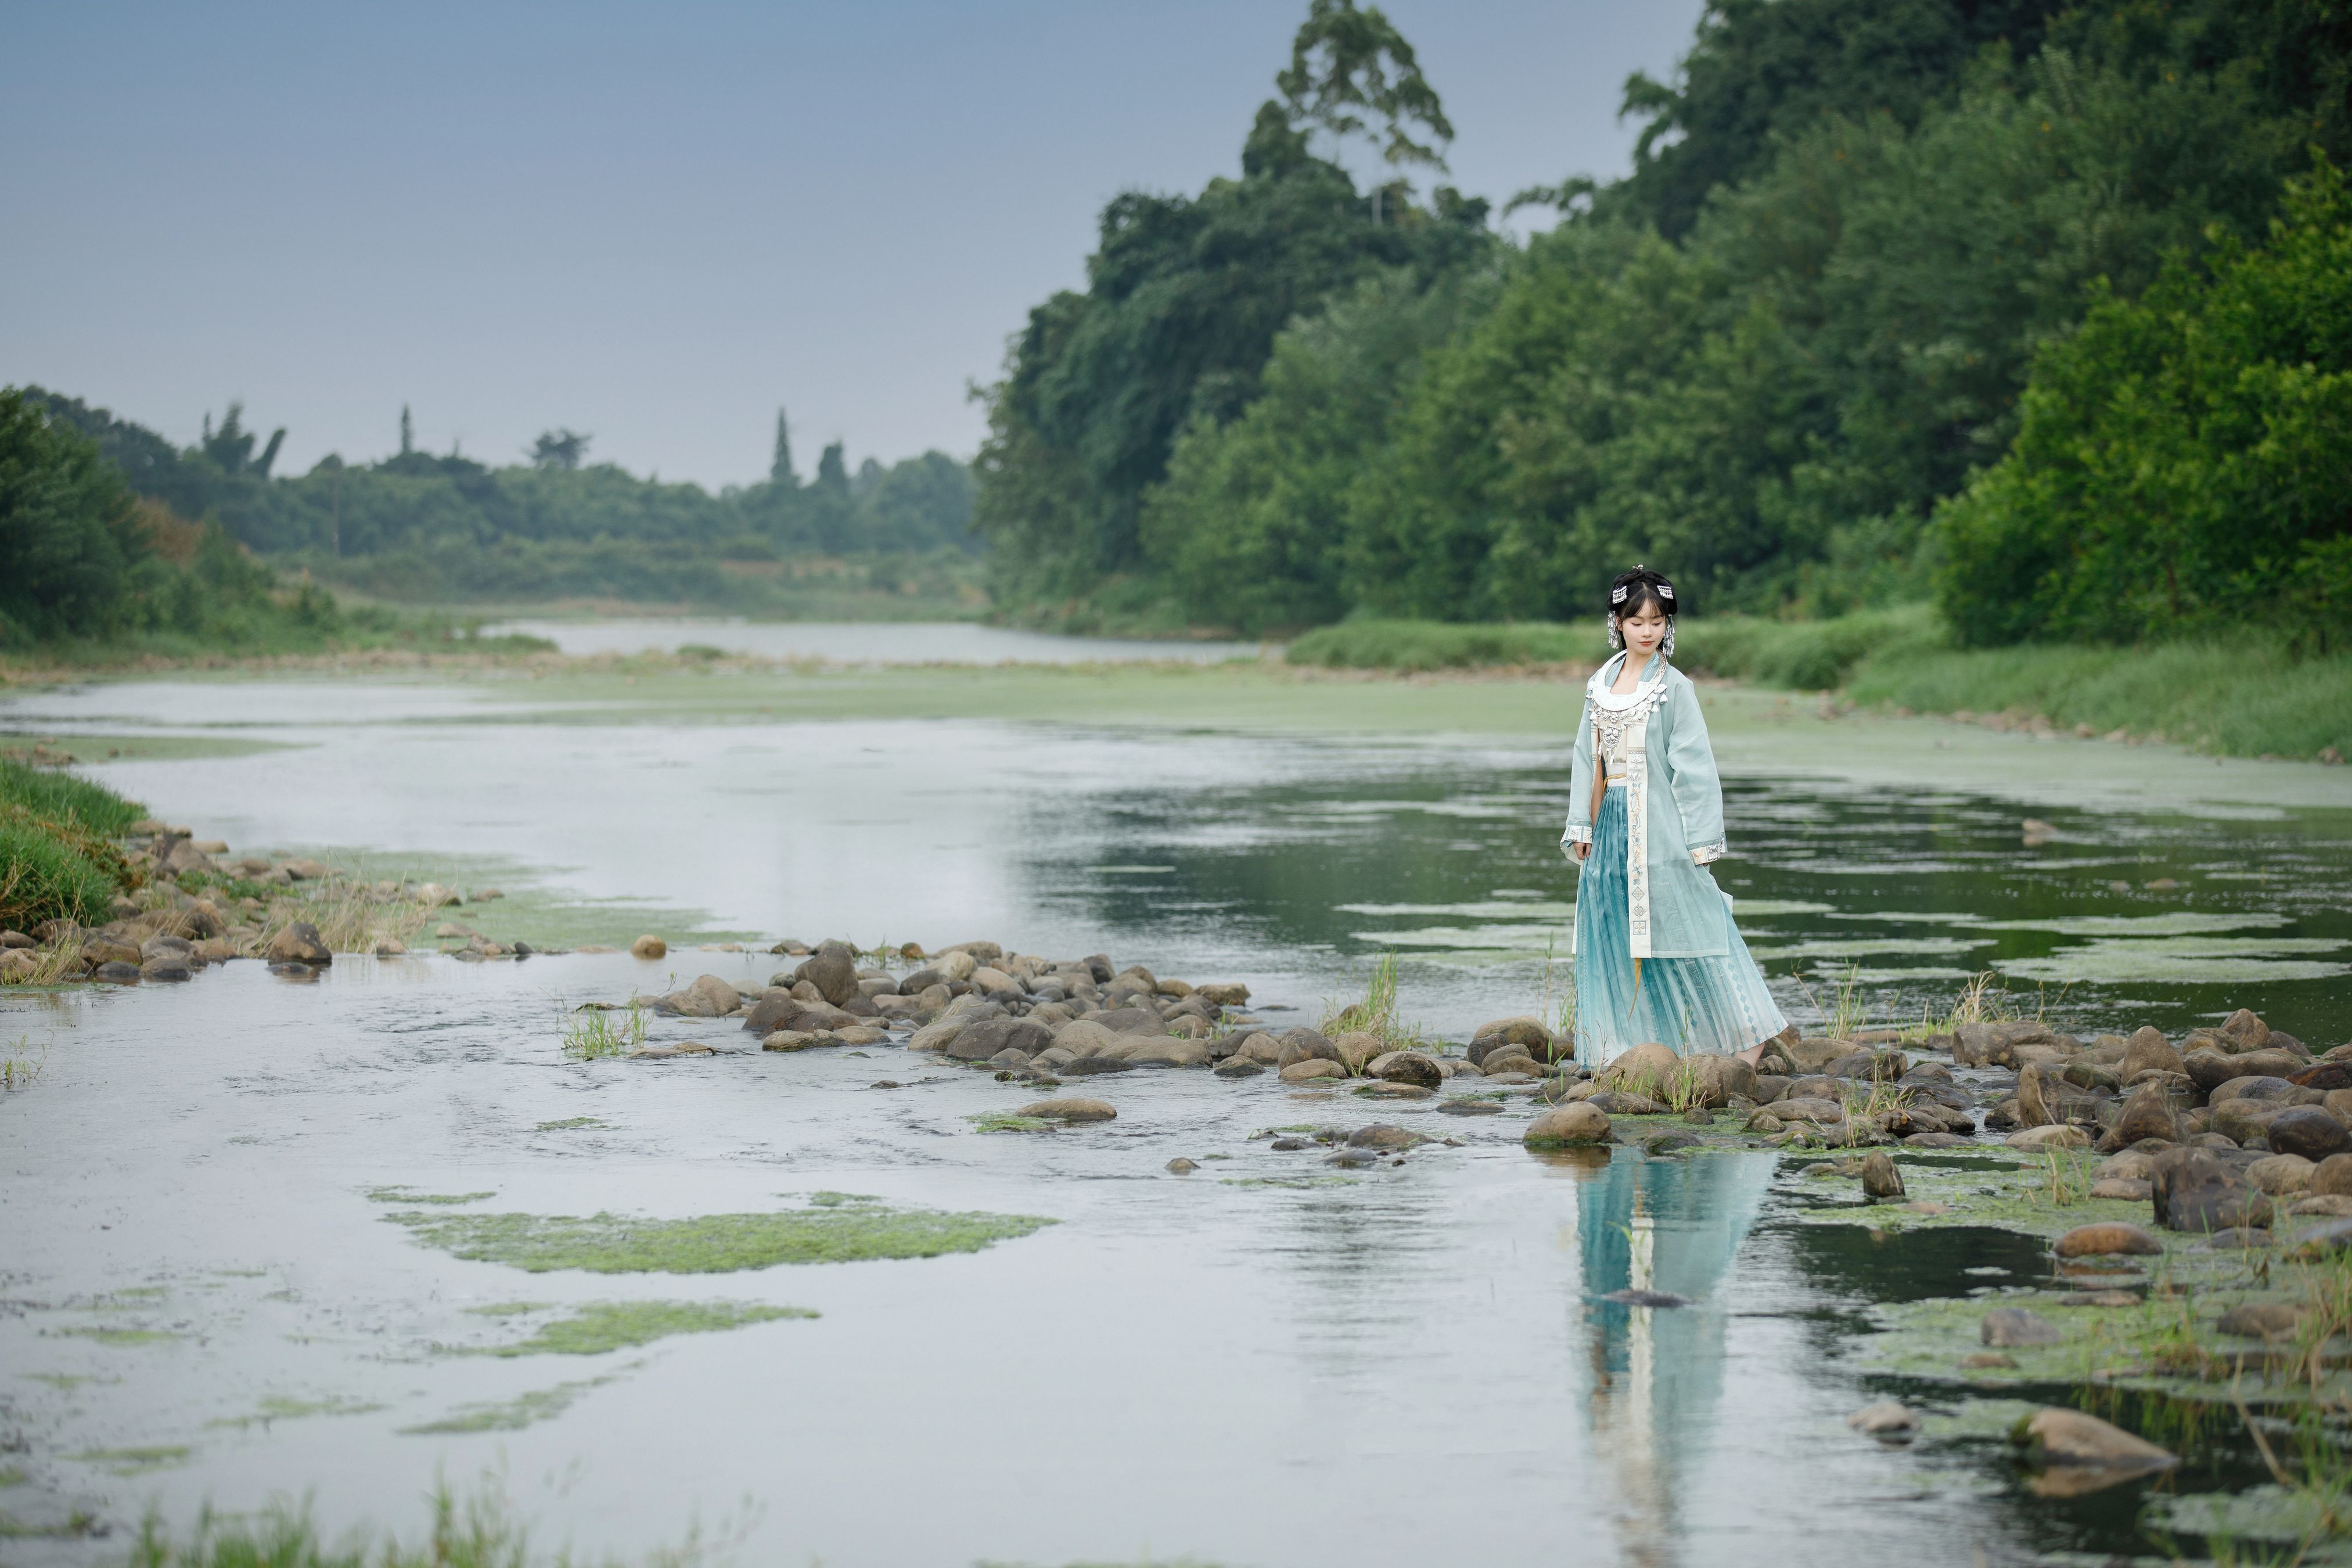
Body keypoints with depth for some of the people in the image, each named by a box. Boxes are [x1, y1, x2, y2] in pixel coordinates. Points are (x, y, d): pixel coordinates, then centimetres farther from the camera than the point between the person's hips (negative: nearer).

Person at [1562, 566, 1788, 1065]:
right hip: (1613, 823, 5)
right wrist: (1581, 827, 8)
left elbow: (1693, 764, -8)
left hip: (1659, 826, -5)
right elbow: (1588, 759, 13)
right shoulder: (1601, 685, 10)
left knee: (1683, 926, -6)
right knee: (1613, 939, 5)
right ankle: (1629, 1046, 11)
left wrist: (1699, 838, -12)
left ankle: (1749, 1040, 1)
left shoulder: (1674, 687, -5)